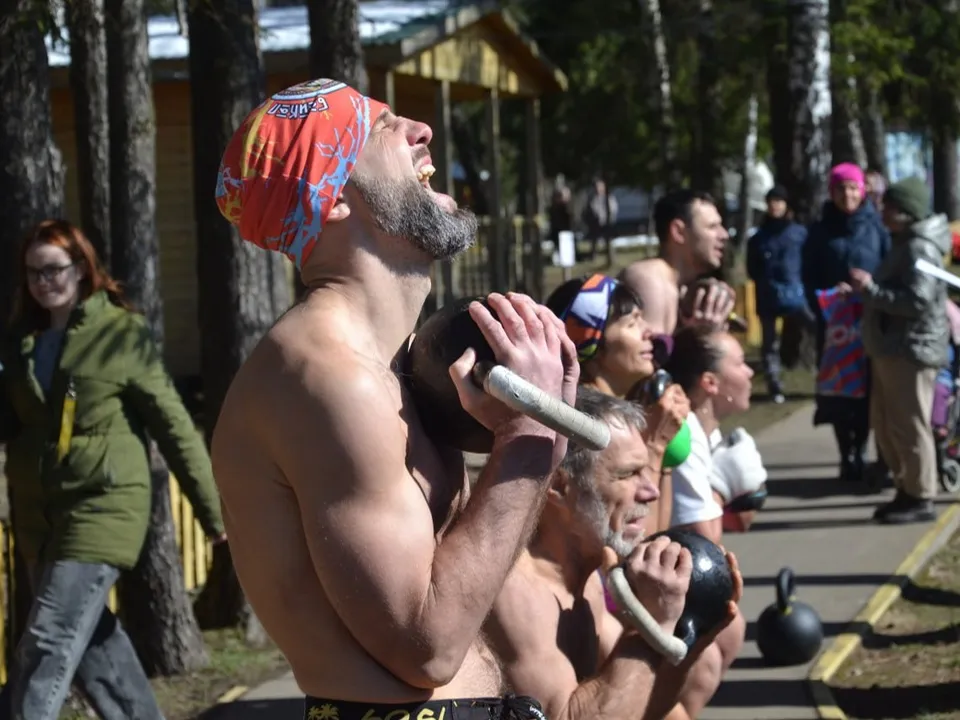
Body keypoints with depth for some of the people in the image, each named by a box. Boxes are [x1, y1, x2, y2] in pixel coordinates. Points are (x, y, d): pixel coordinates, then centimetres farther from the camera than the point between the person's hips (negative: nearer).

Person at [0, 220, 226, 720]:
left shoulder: (123, 334, -6)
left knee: (48, 646, -13)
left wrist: (211, 509, -3)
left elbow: (173, 424, -4)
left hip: (104, 506, -6)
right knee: (92, 641, 14)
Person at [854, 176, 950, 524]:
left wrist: (870, 289, -21)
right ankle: (906, 490, 23)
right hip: (892, 348, 11)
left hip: (912, 349, -11)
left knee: (909, 426, -5)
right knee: (884, 424, 15)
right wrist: (869, 291, 15)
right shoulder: (905, 244, 18)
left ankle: (921, 499, 2)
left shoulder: (919, 248, -15)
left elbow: (919, 301, -25)